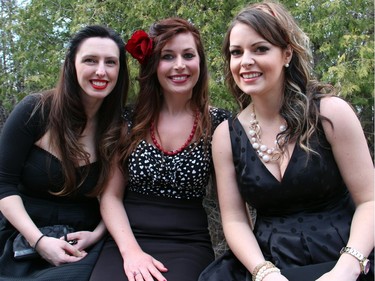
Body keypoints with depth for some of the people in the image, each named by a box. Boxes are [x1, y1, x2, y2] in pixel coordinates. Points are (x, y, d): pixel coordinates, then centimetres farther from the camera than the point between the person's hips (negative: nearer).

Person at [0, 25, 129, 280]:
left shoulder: (120, 130, -1)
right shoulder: (35, 111, -8)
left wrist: (97, 233, -10)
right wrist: (39, 240, -16)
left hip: (81, 242, 2)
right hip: (23, 236, -1)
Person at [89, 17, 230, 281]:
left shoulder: (219, 122, 0)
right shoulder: (130, 119, 4)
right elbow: (111, 196, 4)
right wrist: (130, 250, -10)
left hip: (188, 245, -1)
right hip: (128, 239, 1)